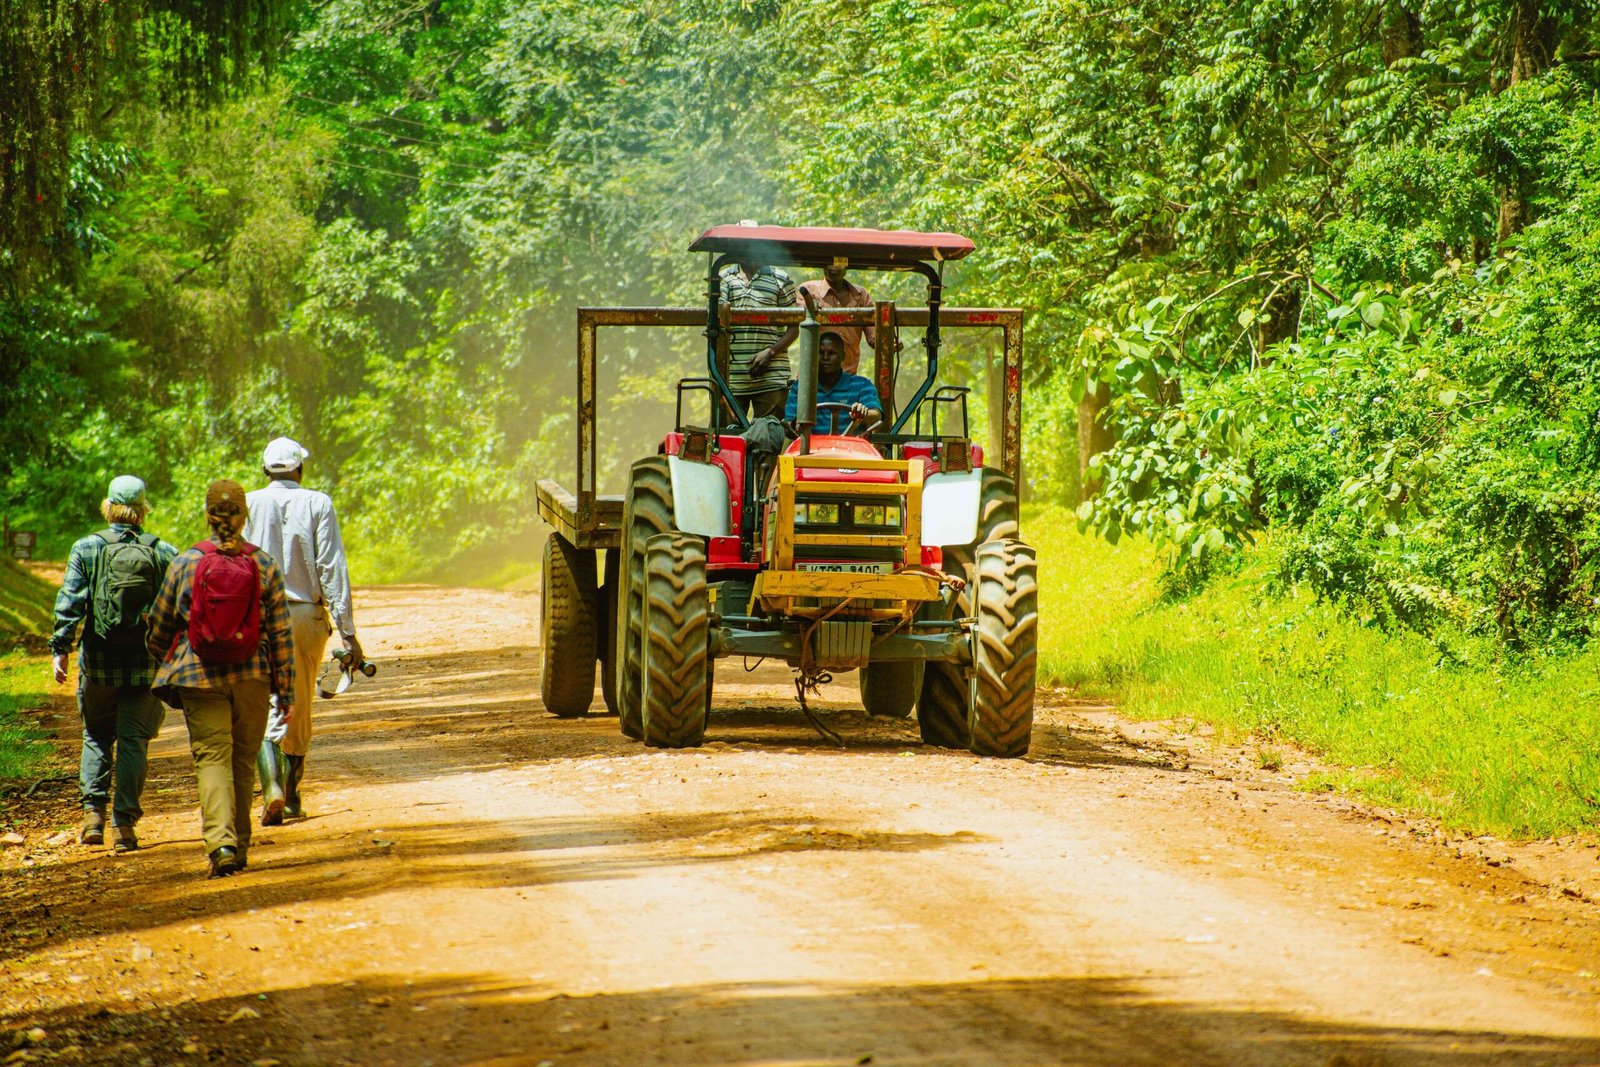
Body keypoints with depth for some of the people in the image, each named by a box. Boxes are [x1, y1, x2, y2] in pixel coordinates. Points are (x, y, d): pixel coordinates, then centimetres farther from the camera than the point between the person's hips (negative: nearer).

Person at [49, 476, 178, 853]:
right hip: (146, 663, 0)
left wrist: (59, 647, -8)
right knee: (134, 741, 5)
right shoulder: (164, 553, 0)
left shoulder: (87, 549, -3)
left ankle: (94, 813, 4)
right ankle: (125, 824, 1)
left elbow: (70, 600, -9)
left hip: (98, 662, 0)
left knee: (97, 736, 16)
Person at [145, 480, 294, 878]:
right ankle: (240, 845, 21)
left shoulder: (186, 563, -3)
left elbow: (160, 625, 7)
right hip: (252, 677, 2)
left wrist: (165, 659, 28)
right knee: (244, 761, 13)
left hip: (200, 677, -2)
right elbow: (281, 633, 0)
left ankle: (221, 842, -21)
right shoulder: (264, 565, -1)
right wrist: (286, 690, 6)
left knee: (212, 757, -3)